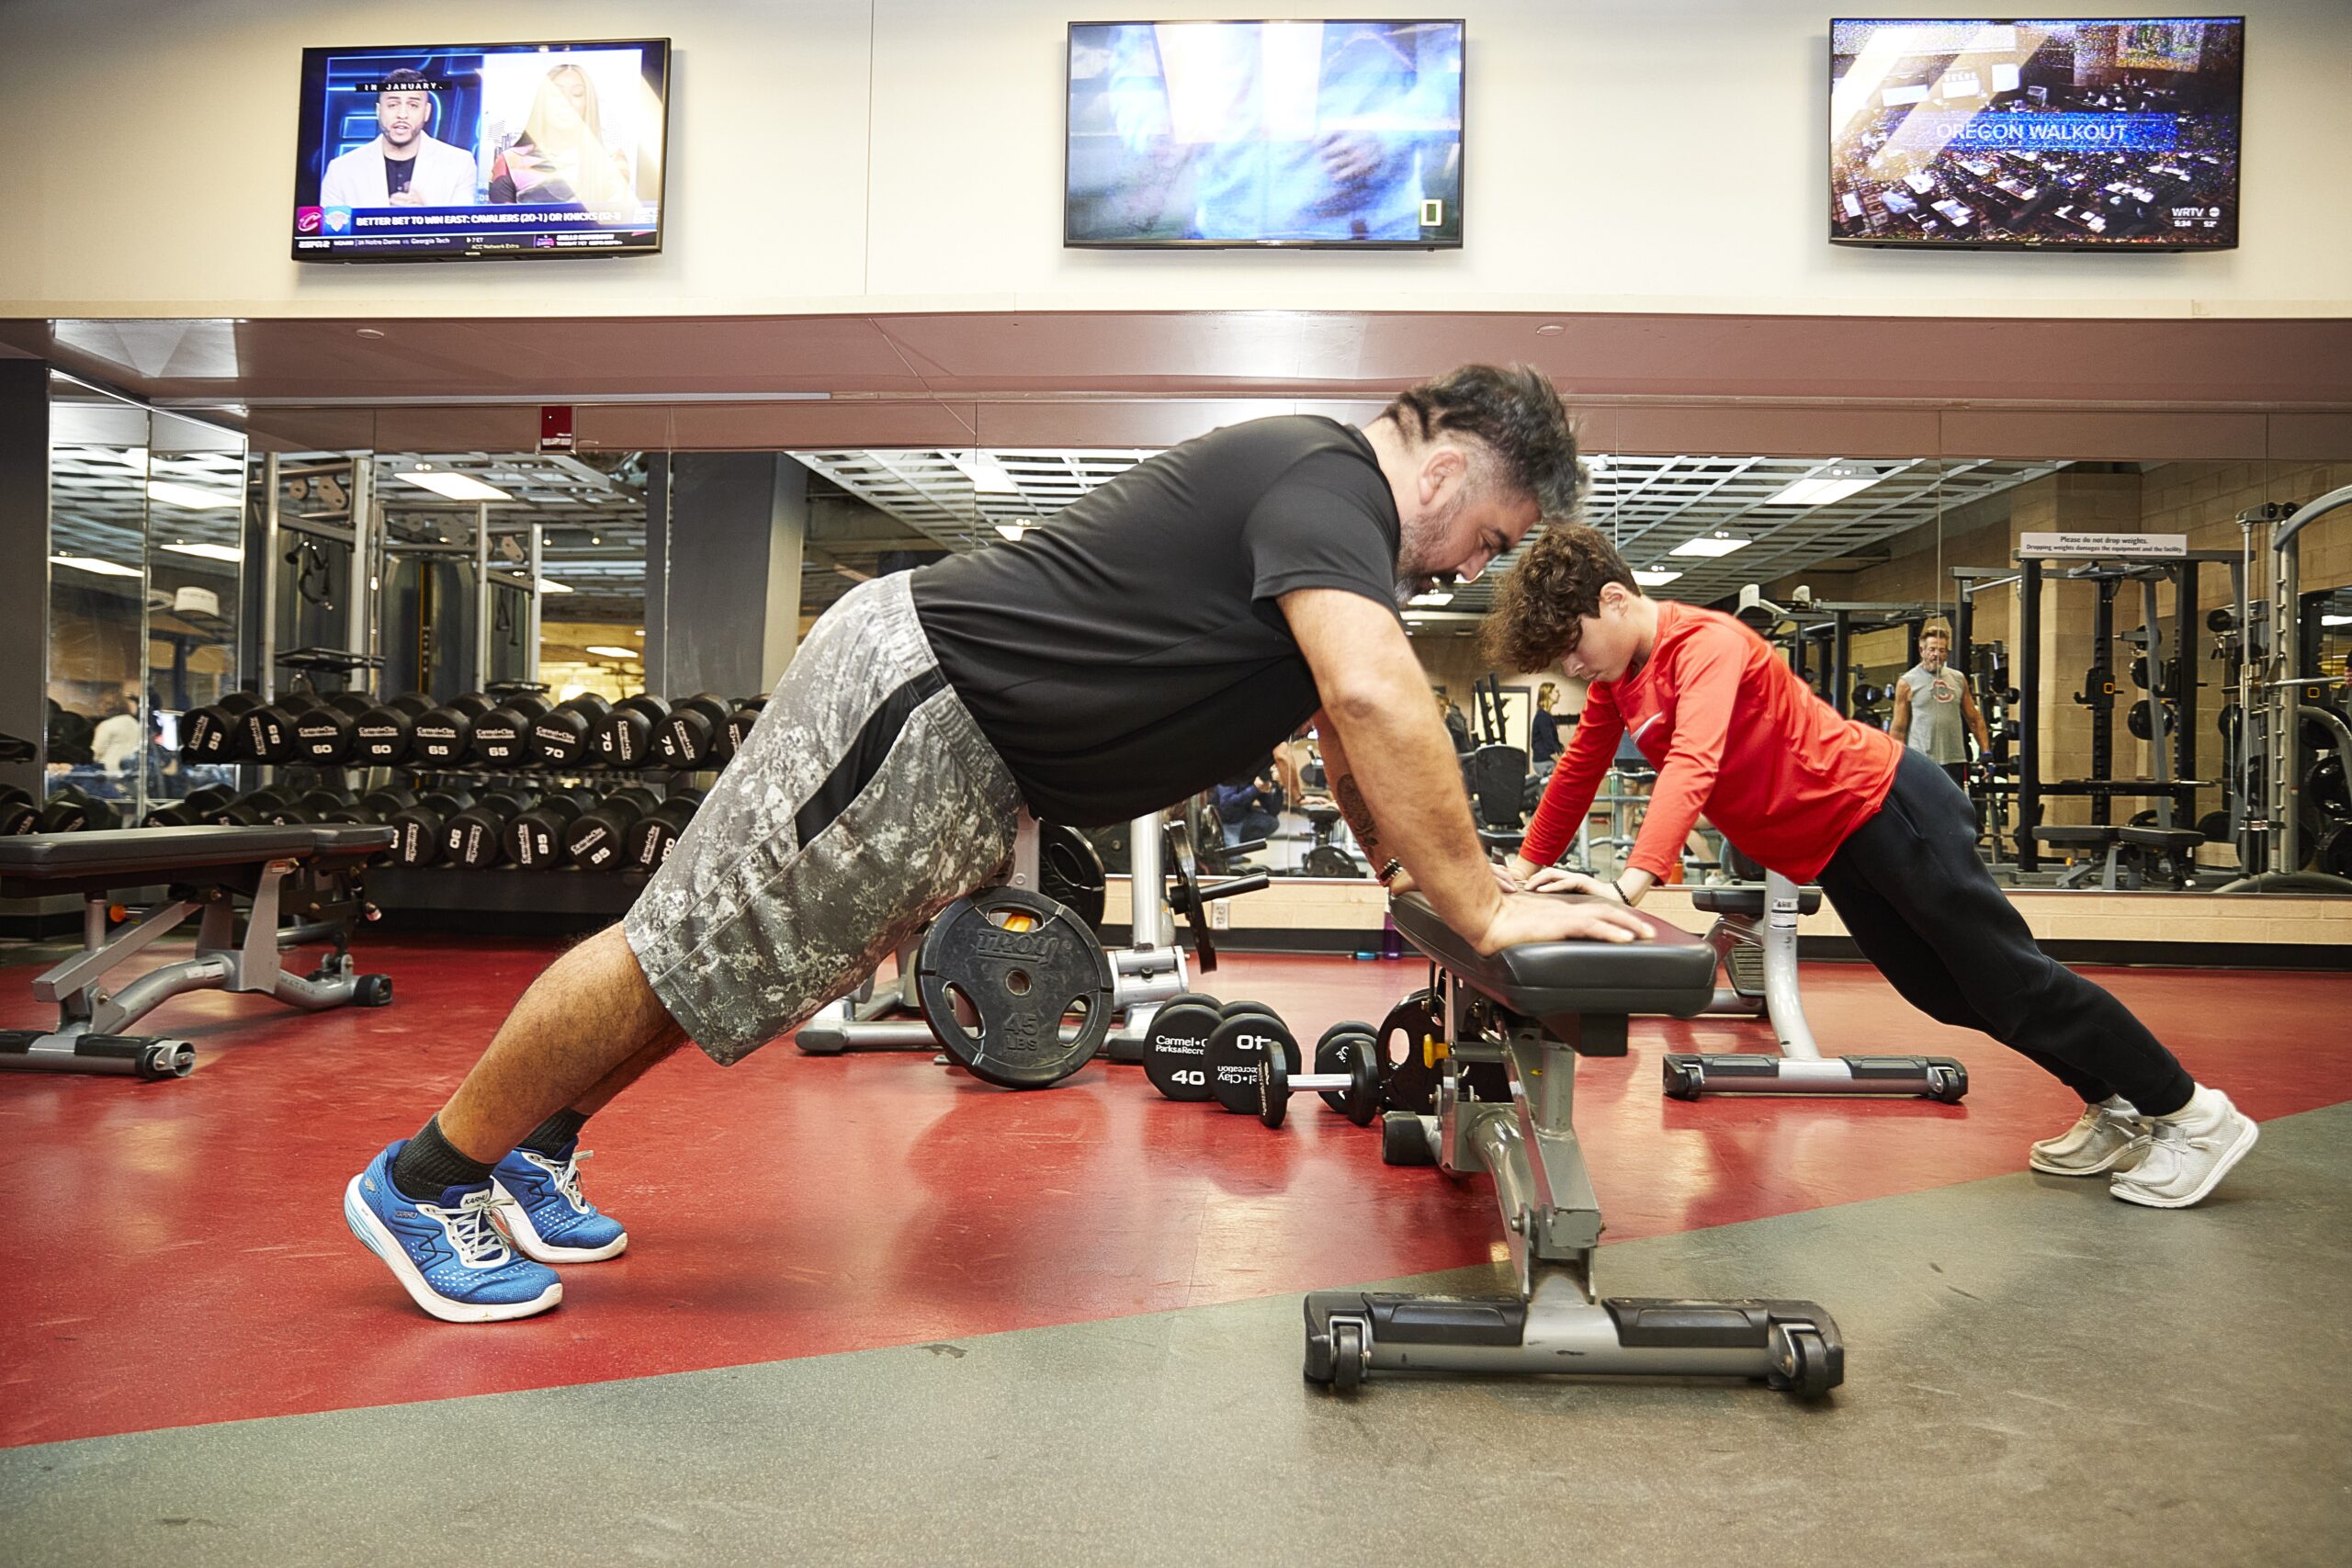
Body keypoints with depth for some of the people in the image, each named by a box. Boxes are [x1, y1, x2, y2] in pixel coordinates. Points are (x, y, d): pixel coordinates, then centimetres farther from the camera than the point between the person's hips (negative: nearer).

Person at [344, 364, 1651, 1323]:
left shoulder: (1332, 509, 15)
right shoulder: (1330, 476, -18)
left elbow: (1351, 727, 23)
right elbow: (1374, 697, -33)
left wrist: (1436, 876, 17)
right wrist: (1481, 909, -26)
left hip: (969, 761, 10)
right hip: (914, 692, -10)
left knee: (730, 964, 18)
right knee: (683, 952, 0)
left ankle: (534, 1147, 34)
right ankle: (424, 1182, 17)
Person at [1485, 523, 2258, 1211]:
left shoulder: (1704, 643, -25)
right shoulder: (1617, 679, 2)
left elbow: (1692, 766, -40)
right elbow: (1578, 770, 13)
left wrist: (1629, 884, -49)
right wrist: (1527, 863, 11)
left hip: (1882, 804, -9)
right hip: (1830, 850, 9)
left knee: (2010, 976, -2)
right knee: (1948, 995, 16)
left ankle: (2192, 1114, 14)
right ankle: (2117, 1111, 32)